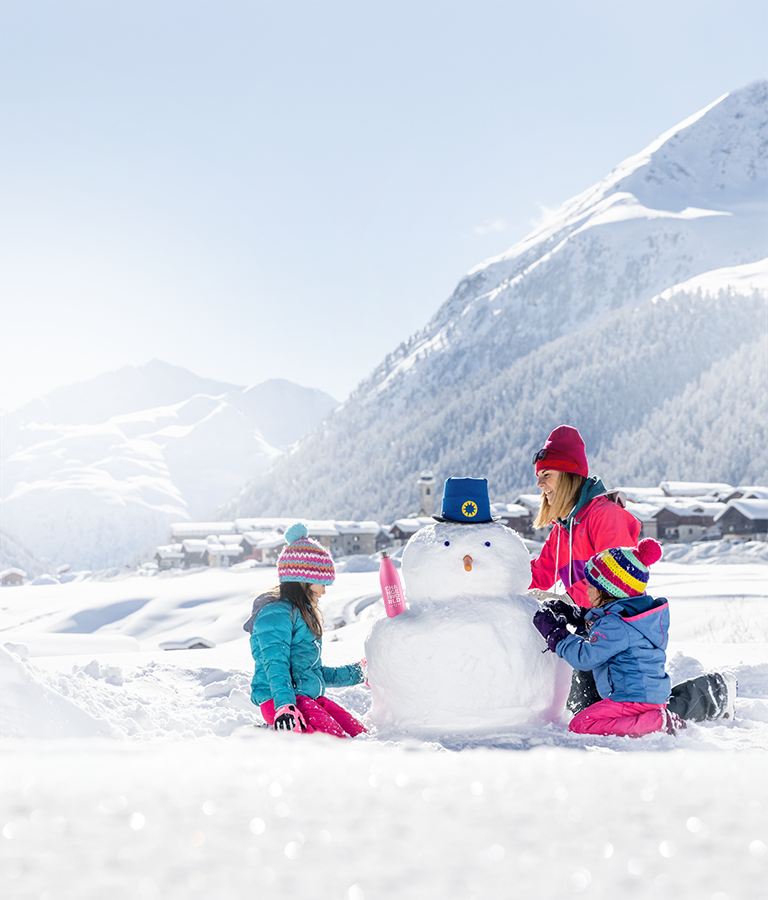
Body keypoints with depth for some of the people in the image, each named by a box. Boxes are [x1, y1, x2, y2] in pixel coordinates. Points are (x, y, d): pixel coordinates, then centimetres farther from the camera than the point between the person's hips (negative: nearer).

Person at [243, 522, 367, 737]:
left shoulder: (304, 614, 24)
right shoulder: (277, 613, -8)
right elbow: (275, 664, -21)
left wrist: (356, 673, 35)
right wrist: (284, 706, -35)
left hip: (311, 698, 10)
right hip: (279, 700, -10)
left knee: (357, 732, -10)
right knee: (333, 736, -29)